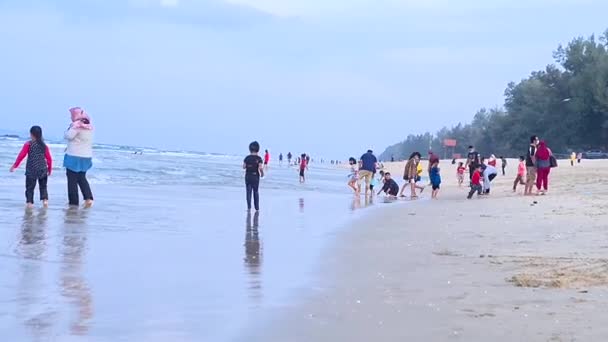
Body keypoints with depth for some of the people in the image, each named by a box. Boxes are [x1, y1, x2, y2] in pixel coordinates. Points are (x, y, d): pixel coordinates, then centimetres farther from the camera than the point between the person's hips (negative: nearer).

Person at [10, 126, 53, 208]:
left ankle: (29, 202, -2)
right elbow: (49, 159, 7)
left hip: (31, 170, -3)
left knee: (30, 187, 4)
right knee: (43, 187, 15)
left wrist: (15, 166, 5)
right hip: (43, 170, 3)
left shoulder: (28, 144, -5)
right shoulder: (44, 145, 5)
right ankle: (45, 199, 0)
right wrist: (49, 169, 20)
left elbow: (21, 156, -5)